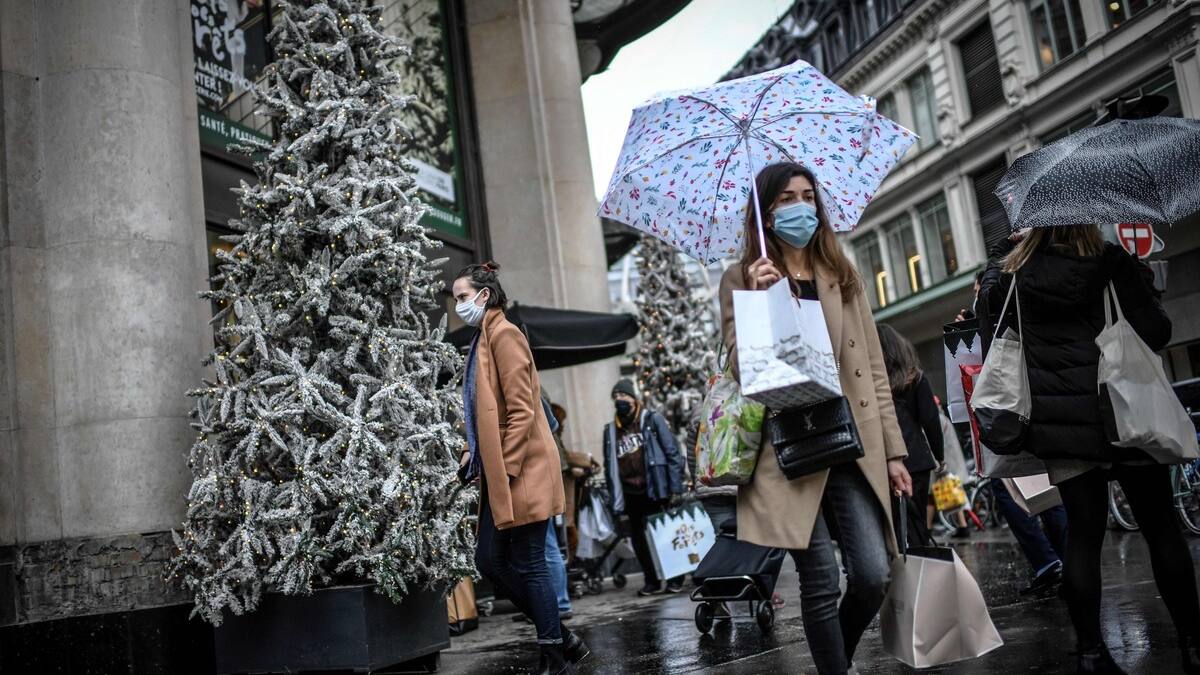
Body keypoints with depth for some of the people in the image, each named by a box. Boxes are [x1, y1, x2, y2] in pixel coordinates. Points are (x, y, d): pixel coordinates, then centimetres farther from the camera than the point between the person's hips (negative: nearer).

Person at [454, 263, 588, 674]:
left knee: (527, 564, -2)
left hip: (522, 472, -9)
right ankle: (561, 637, 21)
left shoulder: (504, 334, -11)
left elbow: (522, 410, -18)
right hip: (497, 474, 9)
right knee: (489, 560, 10)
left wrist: (506, 467, -19)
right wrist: (473, 458, 12)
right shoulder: (483, 339, 17)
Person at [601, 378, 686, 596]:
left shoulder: (652, 420, -1)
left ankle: (675, 578, 17)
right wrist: (616, 501, 5)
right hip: (630, 494, 4)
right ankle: (651, 580, 19)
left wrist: (676, 488, -11)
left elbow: (672, 454, -4)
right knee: (639, 539, 6)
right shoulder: (610, 430, 9)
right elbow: (610, 468, 10)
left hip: (655, 490, -4)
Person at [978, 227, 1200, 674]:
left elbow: (994, 354, 3)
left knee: (1083, 531, 8)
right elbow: (1156, 334, -4)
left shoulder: (1003, 276, 1)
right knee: (1160, 527, 9)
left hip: (1058, 422, 2)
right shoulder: (1113, 263, -7)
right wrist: (1141, 282, 11)